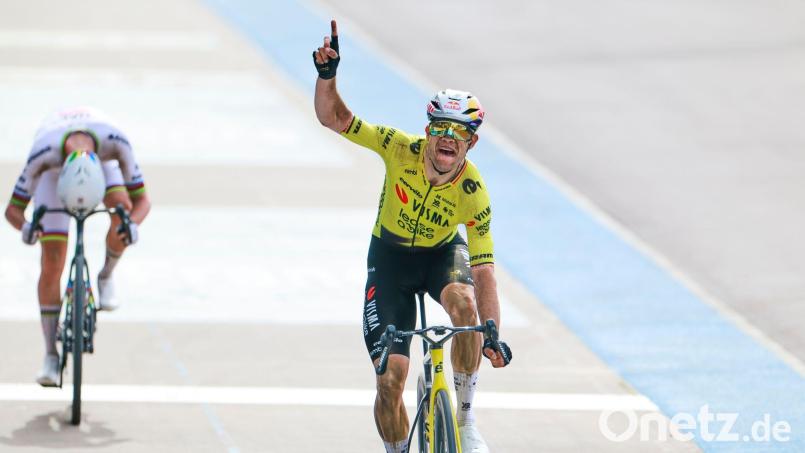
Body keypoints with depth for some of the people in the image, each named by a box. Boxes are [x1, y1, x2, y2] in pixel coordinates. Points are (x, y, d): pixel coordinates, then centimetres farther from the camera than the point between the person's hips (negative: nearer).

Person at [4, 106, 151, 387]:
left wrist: (133, 224, -54)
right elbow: (13, 209, -32)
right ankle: (51, 355, -4)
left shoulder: (115, 143, -42)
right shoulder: (43, 154, -43)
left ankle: (106, 276, -3)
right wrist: (25, 227, -55)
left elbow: (142, 200, -31)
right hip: (54, 169, -1)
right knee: (52, 265, -14)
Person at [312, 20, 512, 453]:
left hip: (443, 254, -1)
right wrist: (327, 74, -43)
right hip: (391, 257, 1)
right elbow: (332, 118, -24)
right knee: (390, 377, -10)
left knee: (463, 303, -37)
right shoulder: (402, 150, -25)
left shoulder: (474, 194, -27)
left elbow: (483, 271, -27)